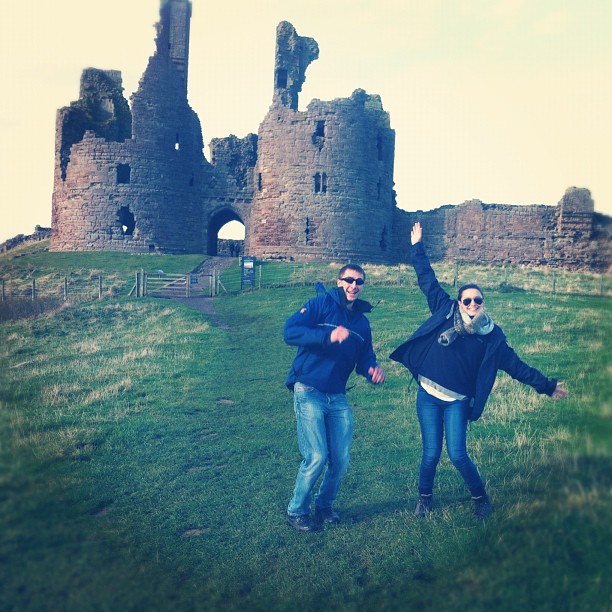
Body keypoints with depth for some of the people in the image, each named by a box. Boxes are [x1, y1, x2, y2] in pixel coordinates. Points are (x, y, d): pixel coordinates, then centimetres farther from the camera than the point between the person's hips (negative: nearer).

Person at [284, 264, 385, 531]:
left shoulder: (362, 321, 16)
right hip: (309, 392, -6)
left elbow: (364, 357, 19)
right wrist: (329, 336, -30)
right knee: (316, 457, -11)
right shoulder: (321, 304, -5)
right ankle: (296, 511, 10)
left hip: (338, 397, 6)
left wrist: (373, 369, -5)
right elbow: (290, 331, -18)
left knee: (341, 460, 6)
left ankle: (324, 505, 31)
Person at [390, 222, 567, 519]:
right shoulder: (445, 312, 1)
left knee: (457, 454, -7)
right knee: (431, 453, 2)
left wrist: (546, 385, -3)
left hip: (457, 401, -1)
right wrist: (417, 247, 9)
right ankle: (424, 498, 28)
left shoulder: (491, 336, 1)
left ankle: (480, 498, 19)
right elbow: (427, 280, 7)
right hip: (428, 395, 1)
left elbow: (515, 365, 1)